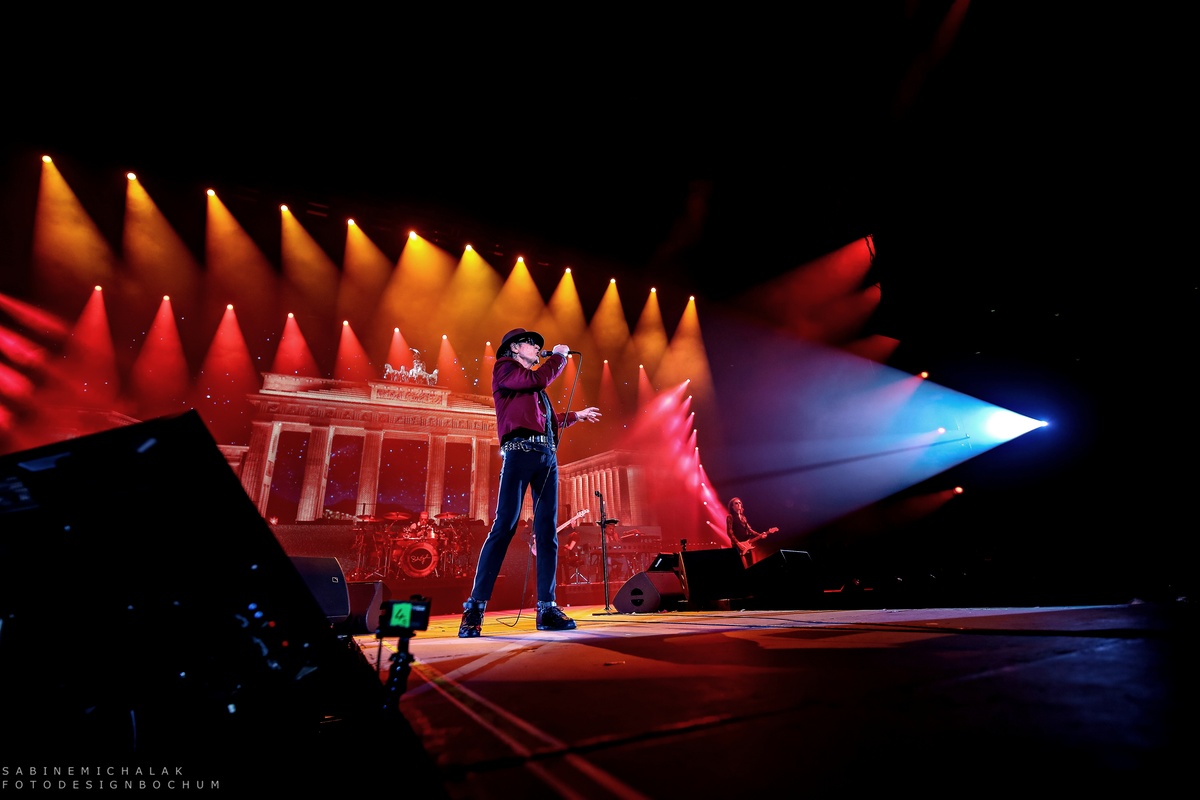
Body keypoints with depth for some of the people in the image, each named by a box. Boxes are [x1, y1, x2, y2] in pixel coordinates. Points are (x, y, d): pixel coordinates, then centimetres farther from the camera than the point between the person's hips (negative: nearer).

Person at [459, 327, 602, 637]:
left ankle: (547, 609, 1)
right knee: (504, 526, -14)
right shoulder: (504, 368, 10)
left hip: (547, 456, 7)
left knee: (547, 531, -1)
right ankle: (474, 607, -9)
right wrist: (560, 356, 10)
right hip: (520, 451, -7)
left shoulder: (533, 386, 31)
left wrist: (576, 415, 40)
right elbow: (540, 378, -6)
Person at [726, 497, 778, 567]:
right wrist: (738, 543, -19)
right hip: (739, 546, -7)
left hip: (748, 544, 7)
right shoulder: (730, 517, -3)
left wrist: (760, 535, 4)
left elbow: (749, 530, 17)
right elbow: (729, 532, -11)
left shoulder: (743, 517, 19)